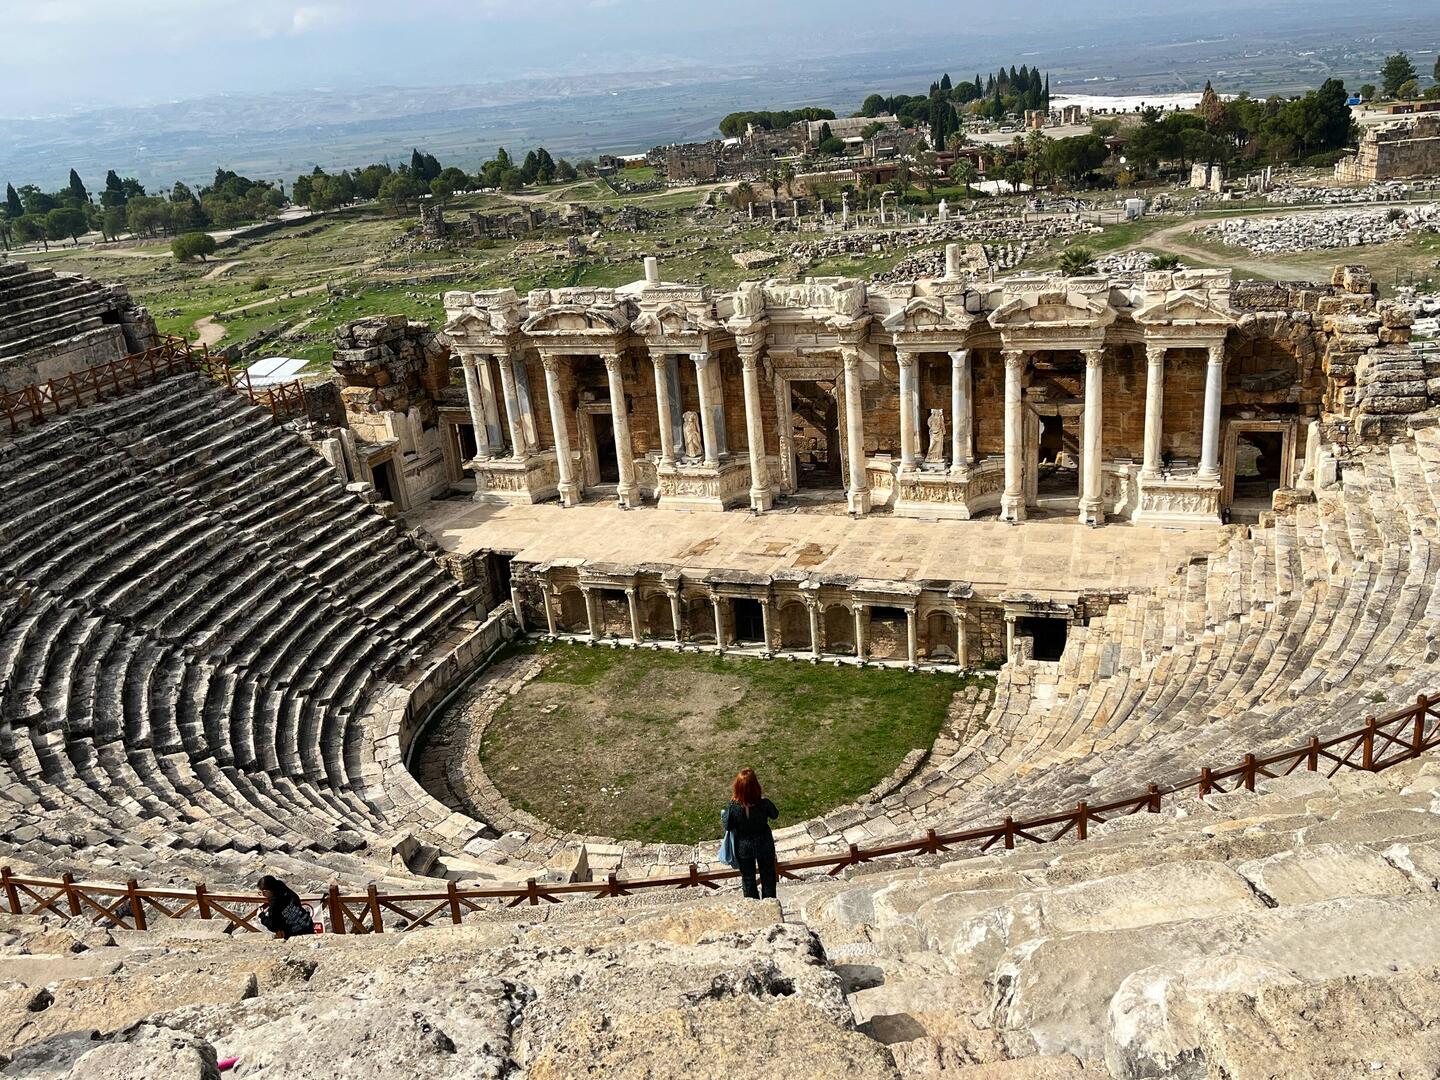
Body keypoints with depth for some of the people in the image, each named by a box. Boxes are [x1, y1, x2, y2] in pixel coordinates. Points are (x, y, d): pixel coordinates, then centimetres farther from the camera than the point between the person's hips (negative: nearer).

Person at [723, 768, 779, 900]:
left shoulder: (733, 807, -27)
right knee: (768, 876, 23)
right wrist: (763, 797, -3)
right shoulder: (764, 804, -27)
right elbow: (775, 815, -5)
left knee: (748, 878, 22)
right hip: (764, 845, 0)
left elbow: (728, 827, -12)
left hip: (743, 848, 0)